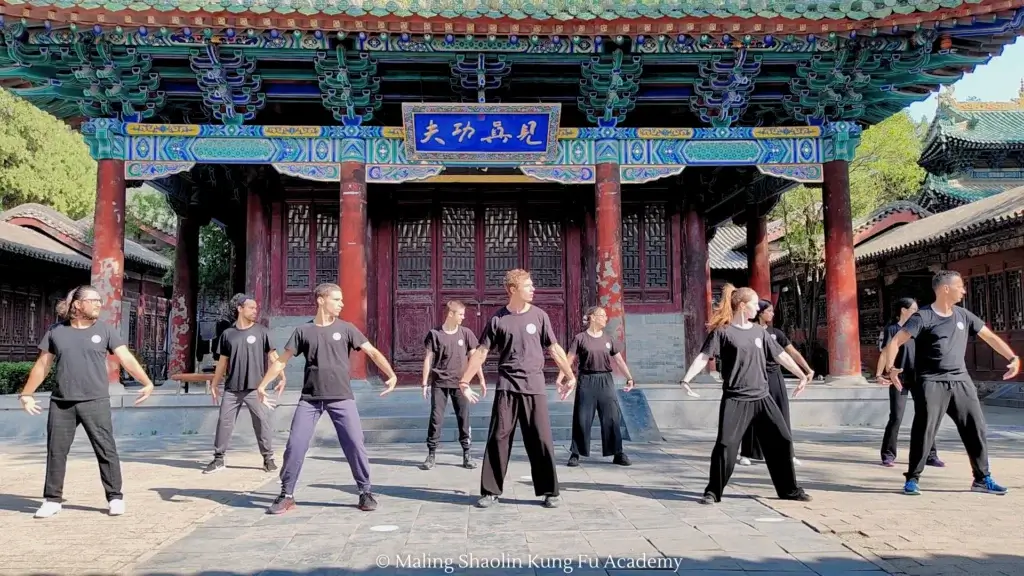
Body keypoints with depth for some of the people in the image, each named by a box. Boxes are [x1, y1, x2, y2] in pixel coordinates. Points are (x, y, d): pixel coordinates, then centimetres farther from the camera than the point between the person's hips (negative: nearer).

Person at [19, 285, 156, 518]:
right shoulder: (56, 331, 7)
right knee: (56, 451, 6)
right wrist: (26, 394, 14)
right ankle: (52, 499, 19)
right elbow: (42, 365, 14)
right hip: (61, 403, 2)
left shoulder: (104, 330, 3)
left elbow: (126, 358, -4)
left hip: (95, 402, -2)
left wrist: (147, 382, -14)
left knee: (106, 450, -2)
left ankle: (115, 498, 6)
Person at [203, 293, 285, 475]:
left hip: (255, 388, -2)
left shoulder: (261, 331, 2)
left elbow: (272, 355, -1)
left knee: (262, 422, -2)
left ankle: (268, 458, 10)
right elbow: (222, 361, 13)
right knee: (224, 421, 3)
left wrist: (282, 377, -10)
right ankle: (218, 459, 14)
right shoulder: (228, 333, 7)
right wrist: (214, 384, 14)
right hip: (231, 389, 2)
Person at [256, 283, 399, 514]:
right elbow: (281, 361, 9)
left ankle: (365, 492, 9)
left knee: (355, 444, -5)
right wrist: (262, 385, 2)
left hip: (341, 398, 0)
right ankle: (286, 495, 12)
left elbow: (373, 352, -2)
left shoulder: (346, 329, 3)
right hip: (310, 399, 1)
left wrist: (391, 375, -16)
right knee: (295, 445, -2)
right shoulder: (303, 331, 5)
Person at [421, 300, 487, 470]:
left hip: (460, 383, 2)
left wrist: (482, 380, 4)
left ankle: (466, 455, 12)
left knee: (464, 418, 4)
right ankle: (431, 454, 9)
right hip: (439, 383, -2)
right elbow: (428, 359, 0)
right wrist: (425, 383, -4)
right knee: (436, 418, -1)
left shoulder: (466, 333, 2)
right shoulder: (435, 334, -3)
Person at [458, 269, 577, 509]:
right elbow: (481, 352, 4)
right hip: (507, 386, 0)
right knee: (498, 438, 1)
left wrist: (571, 376, 8)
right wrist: (464, 381, 1)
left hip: (534, 386, 1)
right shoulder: (498, 319, 1)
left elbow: (554, 349, 9)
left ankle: (550, 492, 12)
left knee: (541, 439, 1)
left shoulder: (539, 316, 4)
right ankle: (490, 492, 10)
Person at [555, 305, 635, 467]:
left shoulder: (608, 339, 11)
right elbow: (568, 360, -5)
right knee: (581, 419, 0)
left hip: (605, 381, 3)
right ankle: (575, 453, 10)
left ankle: (618, 454, 9)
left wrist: (629, 377, 5)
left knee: (612, 418, 1)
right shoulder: (580, 338, -1)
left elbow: (619, 360, 13)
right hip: (586, 381, -3)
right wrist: (559, 379, -14)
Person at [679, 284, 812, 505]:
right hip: (735, 399, -5)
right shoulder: (722, 332, -6)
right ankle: (713, 492, 4)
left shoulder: (759, 331, 11)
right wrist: (686, 379, -26)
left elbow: (781, 355, 19)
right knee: (726, 445, -10)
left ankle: (789, 489, 22)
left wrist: (802, 376, 23)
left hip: (762, 398, 6)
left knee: (782, 441, 7)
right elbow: (703, 357, -14)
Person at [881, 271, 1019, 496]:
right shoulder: (923, 317, -8)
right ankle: (912, 479, 3)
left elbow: (990, 337, 18)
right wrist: (890, 368, -29)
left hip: (961, 381, 6)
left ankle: (982, 479, 21)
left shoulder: (963, 315, 10)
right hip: (932, 382, -6)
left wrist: (1013, 357, 7)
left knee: (977, 429, 7)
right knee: (923, 431, -7)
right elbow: (896, 341, -15)